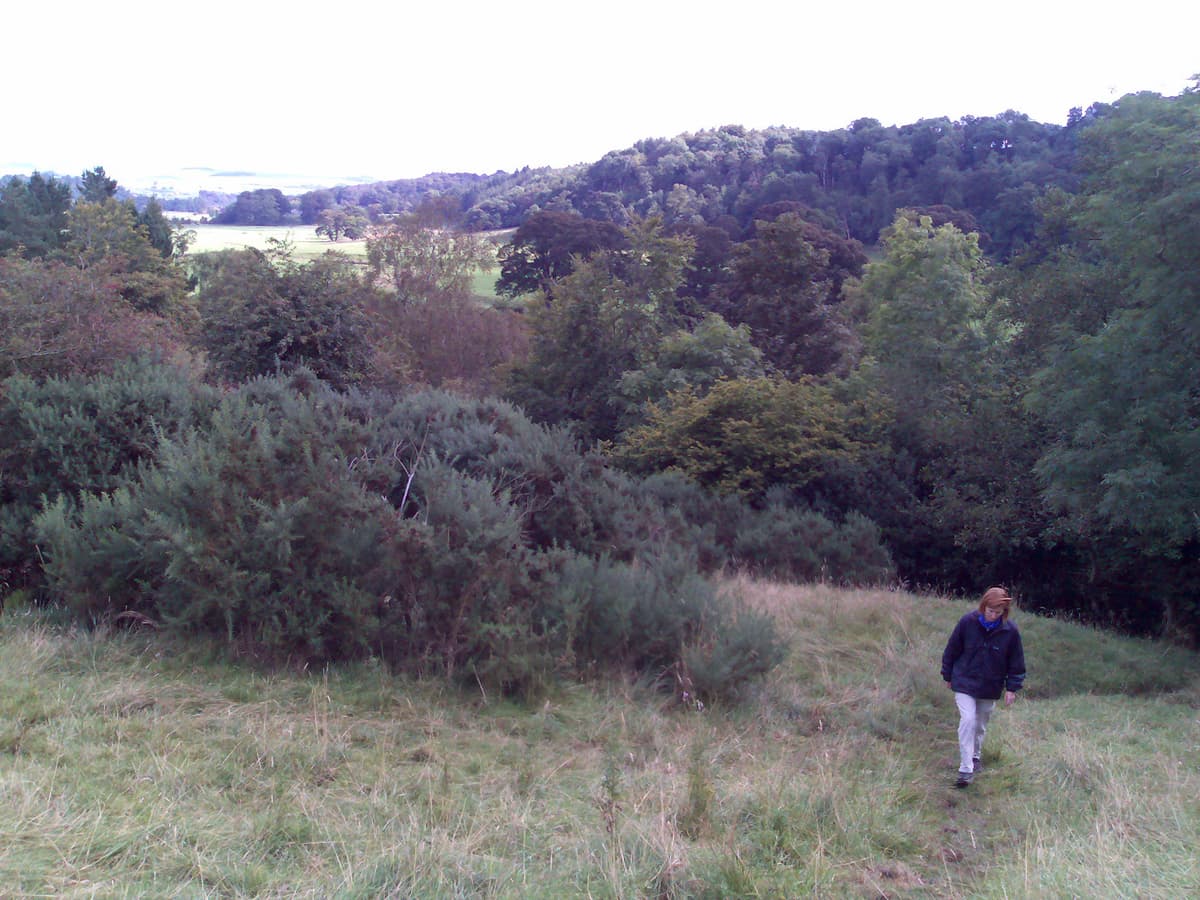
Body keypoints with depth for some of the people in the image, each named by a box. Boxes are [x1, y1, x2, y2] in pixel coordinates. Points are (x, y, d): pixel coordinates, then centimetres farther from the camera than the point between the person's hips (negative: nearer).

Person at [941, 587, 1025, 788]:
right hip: (965, 683, -2)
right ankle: (966, 769, -12)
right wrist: (948, 675, 4)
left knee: (981, 724, 16)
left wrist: (1012, 688, -3)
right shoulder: (967, 622, -15)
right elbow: (951, 650, -3)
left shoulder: (1010, 632, -13)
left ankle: (975, 756, 41)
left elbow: (1016, 663, 0)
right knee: (968, 720, -15)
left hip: (991, 688, 2)